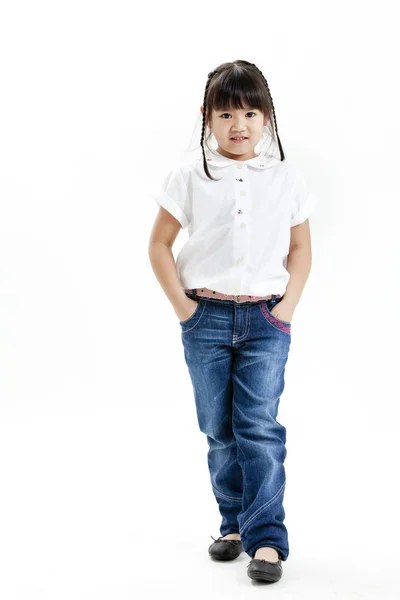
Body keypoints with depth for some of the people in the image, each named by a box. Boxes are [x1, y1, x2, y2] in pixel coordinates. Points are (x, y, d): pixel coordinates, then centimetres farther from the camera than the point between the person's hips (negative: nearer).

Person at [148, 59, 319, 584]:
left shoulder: (286, 179, 5)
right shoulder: (190, 177, 2)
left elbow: (300, 248, 11)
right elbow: (159, 245, 4)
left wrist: (289, 304, -1)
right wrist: (181, 303, -3)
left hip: (266, 319, -1)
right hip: (207, 318, 1)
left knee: (260, 427, -8)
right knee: (220, 430, 8)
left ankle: (266, 538, -3)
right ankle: (235, 524, 23)